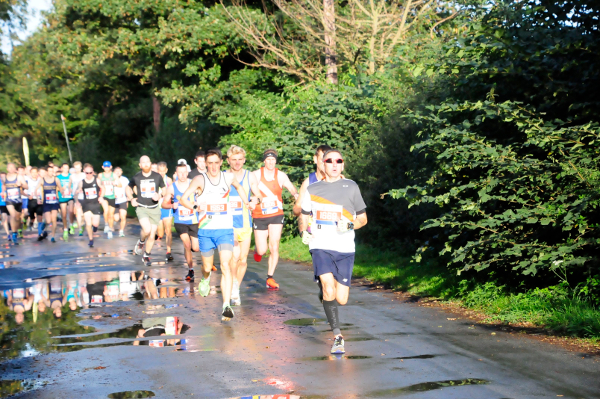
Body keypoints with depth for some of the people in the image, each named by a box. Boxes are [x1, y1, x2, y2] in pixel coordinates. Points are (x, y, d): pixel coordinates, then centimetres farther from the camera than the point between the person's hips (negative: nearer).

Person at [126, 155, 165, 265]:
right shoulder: (136, 177, -1)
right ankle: (141, 241, 8)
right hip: (141, 208, -2)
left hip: (154, 208, 2)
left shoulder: (158, 177, -1)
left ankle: (146, 255, 25)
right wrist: (131, 199, 3)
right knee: (147, 229, -25)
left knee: (152, 236, 5)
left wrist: (159, 196, -10)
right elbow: (129, 187, 18)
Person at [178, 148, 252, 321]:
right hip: (206, 230, 0)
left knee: (226, 266, -14)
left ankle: (227, 305, -18)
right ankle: (205, 278, 51)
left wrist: (246, 203, 22)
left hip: (225, 230, 0)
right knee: (207, 266, 13)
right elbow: (183, 199, -9)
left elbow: (239, 187, 27)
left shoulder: (228, 177, 3)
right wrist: (196, 207, -26)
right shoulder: (200, 180, -5)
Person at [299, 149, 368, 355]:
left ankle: (324, 291, 36)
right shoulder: (312, 189, 11)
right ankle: (337, 337, -10)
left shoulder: (351, 187, 7)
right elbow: (304, 217, 19)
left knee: (341, 299, -1)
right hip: (321, 246, 0)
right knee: (329, 290, -21)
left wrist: (350, 225, -9)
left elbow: (363, 218, 12)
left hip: (345, 248, 0)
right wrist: (304, 232, -2)